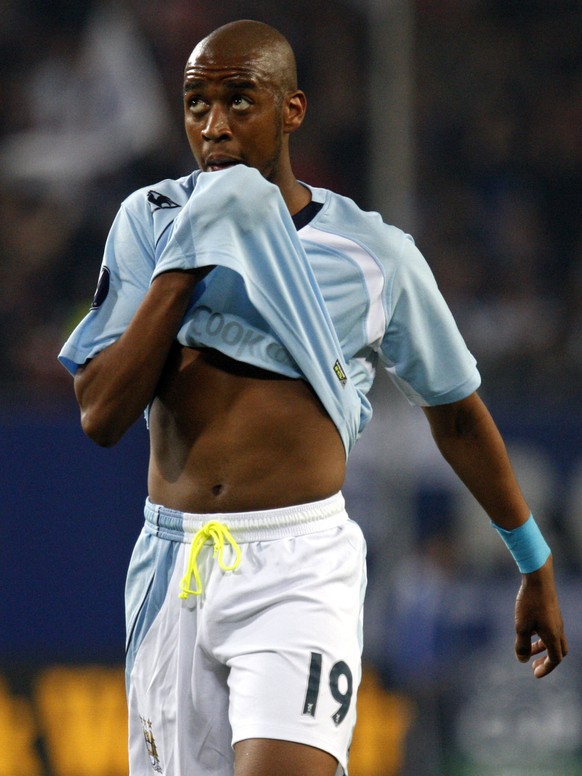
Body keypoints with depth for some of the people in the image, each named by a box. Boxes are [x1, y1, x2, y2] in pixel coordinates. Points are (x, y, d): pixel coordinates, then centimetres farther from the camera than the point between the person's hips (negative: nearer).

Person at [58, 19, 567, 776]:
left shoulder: (374, 255, -1)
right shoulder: (153, 223, 4)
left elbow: (457, 413, 14)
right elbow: (100, 415, -5)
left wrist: (536, 568, 20)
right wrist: (187, 265, -12)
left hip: (301, 568, -3)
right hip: (173, 564, 3)